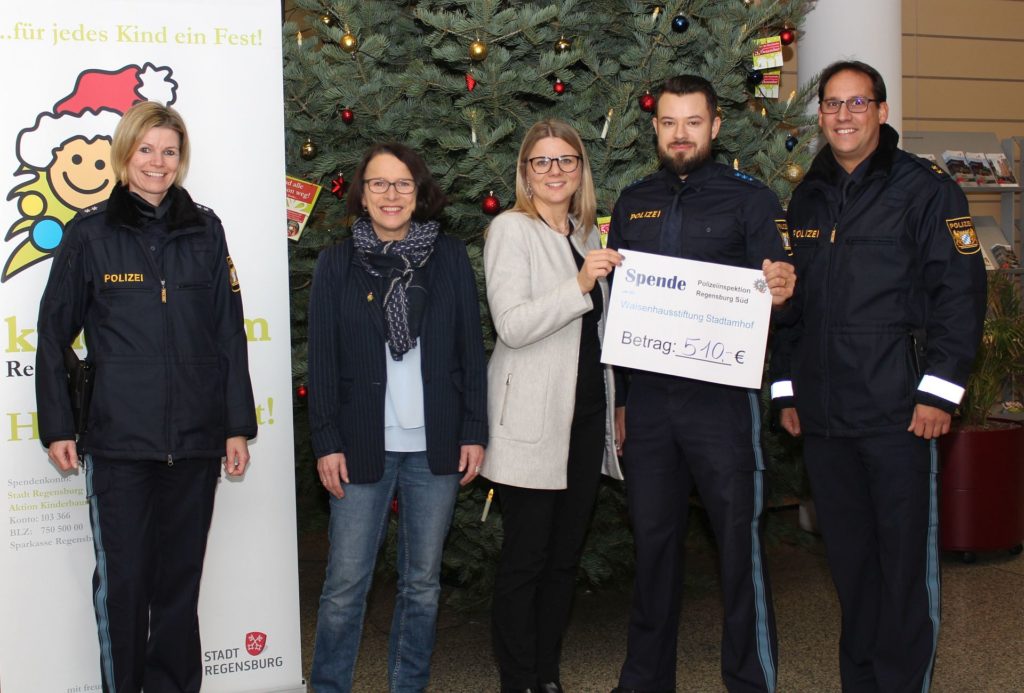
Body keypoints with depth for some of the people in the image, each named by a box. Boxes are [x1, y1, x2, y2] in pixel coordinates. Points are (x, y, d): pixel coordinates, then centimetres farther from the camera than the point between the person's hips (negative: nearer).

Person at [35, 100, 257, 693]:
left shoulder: (205, 229, 7)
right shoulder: (91, 233, 2)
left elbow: (229, 333, 9)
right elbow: (54, 334, 4)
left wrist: (238, 425, 5)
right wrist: (58, 427, 0)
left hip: (195, 442, 2)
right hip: (119, 442, -2)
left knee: (181, 578, 10)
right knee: (123, 581, 2)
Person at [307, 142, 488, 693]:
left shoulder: (449, 257, 5)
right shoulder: (337, 264, 3)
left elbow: (471, 349, 5)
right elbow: (323, 360, 1)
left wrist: (474, 432, 0)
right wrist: (326, 442, -5)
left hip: (435, 444, 1)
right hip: (364, 444, -1)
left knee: (423, 580, 10)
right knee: (346, 582, 0)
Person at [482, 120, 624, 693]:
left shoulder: (587, 233, 14)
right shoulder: (512, 229, -6)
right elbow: (512, 326, -17)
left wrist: (615, 405, 17)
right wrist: (580, 285, -26)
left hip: (587, 414, 7)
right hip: (533, 421, -6)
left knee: (567, 556, 12)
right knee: (526, 558, 0)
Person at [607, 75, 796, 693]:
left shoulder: (750, 199, 1)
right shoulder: (633, 203, 13)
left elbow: (775, 294, -3)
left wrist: (781, 292, -27)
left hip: (722, 397, -4)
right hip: (649, 397, 4)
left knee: (740, 538, -1)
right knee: (654, 538, 12)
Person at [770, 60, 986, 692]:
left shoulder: (924, 188, -1)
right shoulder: (808, 199, 17)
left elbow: (962, 290, -6)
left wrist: (939, 390, -12)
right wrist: (787, 389, 16)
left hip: (898, 412, -5)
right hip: (822, 414, 5)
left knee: (905, 558, -1)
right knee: (849, 557, 12)